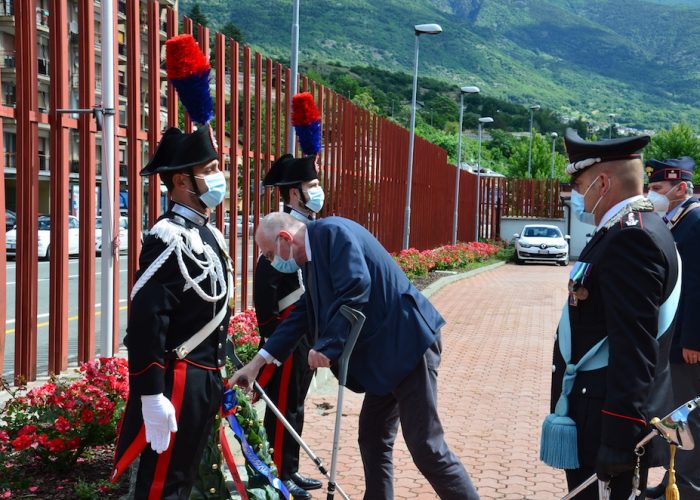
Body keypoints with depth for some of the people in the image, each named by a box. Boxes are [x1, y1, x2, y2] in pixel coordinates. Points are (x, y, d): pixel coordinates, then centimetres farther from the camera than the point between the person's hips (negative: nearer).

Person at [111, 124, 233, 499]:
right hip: (178, 382, -9)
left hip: (205, 378, 9)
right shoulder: (169, 239, -18)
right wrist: (151, 395, -24)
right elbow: (145, 320, -24)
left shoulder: (207, 233, 11)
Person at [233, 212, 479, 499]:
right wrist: (259, 360, 17)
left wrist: (327, 345, -19)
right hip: (385, 349, 10)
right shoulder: (314, 254, 16)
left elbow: (356, 289, -26)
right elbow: (303, 314, 20)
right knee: (373, 440, 14)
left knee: (426, 447, -7)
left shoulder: (331, 231, -14)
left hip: (408, 343, -10)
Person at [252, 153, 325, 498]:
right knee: (283, 405, 1)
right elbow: (264, 286, -20)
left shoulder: (309, 228, 12)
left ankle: (291, 470, 26)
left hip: (309, 331, 9)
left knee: (296, 403, 15)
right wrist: (271, 337, -19)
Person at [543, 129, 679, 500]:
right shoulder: (633, 229, 12)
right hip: (607, 413, 10)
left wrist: (618, 442, -25)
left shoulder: (631, 239, -20)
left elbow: (634, 352, -25)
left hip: (610, 423, -10)